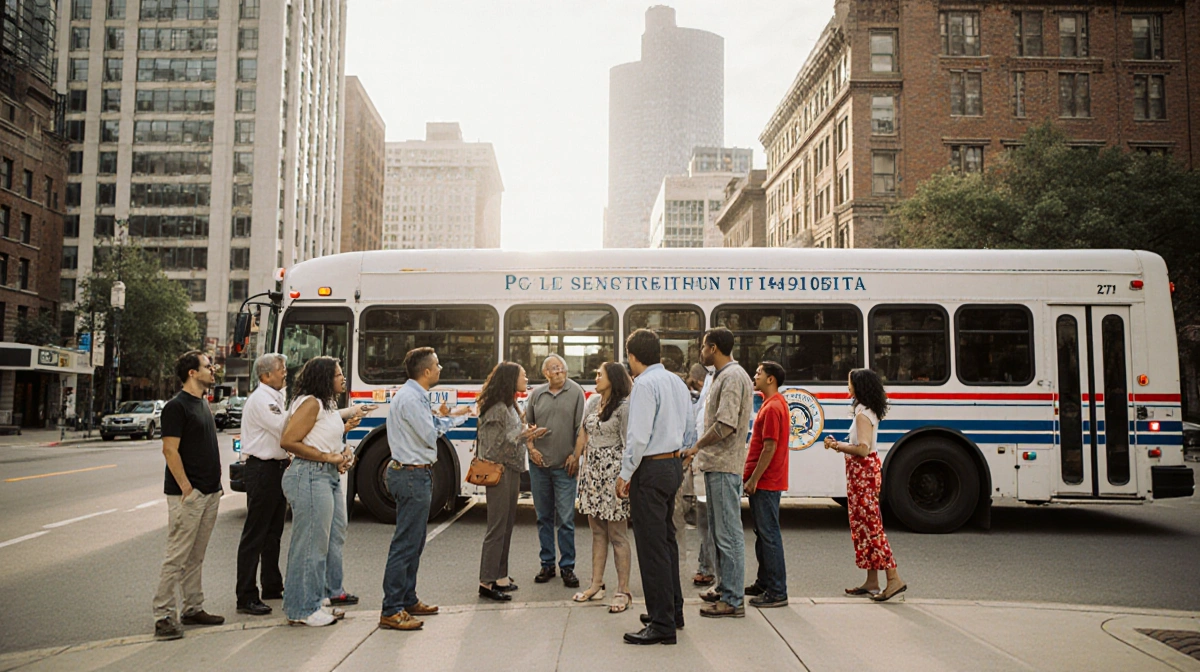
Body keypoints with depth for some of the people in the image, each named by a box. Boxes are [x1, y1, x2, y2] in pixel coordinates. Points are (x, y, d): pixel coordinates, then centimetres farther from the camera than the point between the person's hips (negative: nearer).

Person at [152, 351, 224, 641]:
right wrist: (187, 488, -19)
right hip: (187, 494, -9)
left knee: (196, 557, 14)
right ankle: (164, 616, 1)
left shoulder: (203, 402, 15)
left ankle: (193, 608, 21)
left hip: (210, 492, 9)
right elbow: (170, 450, -16)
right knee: (177, 556, -5)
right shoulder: (177, 406, -12)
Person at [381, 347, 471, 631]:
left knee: (414, 542, 17)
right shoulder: (410, 398, -18)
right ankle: (391, 611, -2)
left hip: (416, 474, 11)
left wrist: (444, 418, 4)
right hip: (412, 475, -11)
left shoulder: (416, 395, 15)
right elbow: (430, 435, -19)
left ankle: (407, 600, 27)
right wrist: (447, 418, -4)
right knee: (405, 544, -7)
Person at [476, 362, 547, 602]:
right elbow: (495, 446, -19)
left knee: (507, 525, 13)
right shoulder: (497, 409, -16)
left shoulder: (510, 407, 15)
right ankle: (487, 582, 0)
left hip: (512, 471, 10)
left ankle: (500, 576, 21)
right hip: (500, 471, -10)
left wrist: (527, 434, 4)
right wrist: (522, 436, -23)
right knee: (497, 527, -6)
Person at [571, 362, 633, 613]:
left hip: (612, 470, -7)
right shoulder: (592, 401, 12)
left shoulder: (624, 405, -9)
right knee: (597, 532, 13)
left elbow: (629, 443, -11)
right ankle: (596, 585, 21)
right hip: (592, 469, 7)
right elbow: (583, 432, 18)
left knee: (617, 534, -2)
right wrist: (577, 459, 14)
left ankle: (623, 591, 4)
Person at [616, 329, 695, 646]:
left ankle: (662, 625, 2)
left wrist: (625, 474, -13)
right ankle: (673, 610, 31)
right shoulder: (677, 382, 10)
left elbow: (638, 436, -21)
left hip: (651, 469, -9)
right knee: (666, 540, 19)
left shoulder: (644, 384, -16)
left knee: (651, 546, -3)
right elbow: (690, 426, 17)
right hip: (674, 465, 9)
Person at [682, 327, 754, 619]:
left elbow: (726, 425, -24)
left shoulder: (733, 377, -16)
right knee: (719, 531, 18)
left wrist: (697, 446, -11)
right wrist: (702, 451, 12)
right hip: (715, 464, 11)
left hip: (724, 466, -11)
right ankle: (724, 587, 29)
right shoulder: (722, 376, 16)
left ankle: (733, 600, 2)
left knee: (729, 534, -5)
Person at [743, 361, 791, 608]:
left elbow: (769, 448, -21)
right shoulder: (772, 403, 16)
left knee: (769, 535, -6)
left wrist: (753, 479, -19)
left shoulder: (773, 407, -17)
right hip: (764, 482, 11)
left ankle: (777, 592, 0)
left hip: (765, 482, -11)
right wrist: (752, 477, 20)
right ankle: (764, 583, 26)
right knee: (762, 533, 16)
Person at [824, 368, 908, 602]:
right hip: (864, 469, 10)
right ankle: (871, 582, 15)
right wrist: (840, 445, 7)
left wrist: (837, 445, -11)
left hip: (862, 471, -10)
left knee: (869, 524, -8)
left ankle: (894, 579, -7)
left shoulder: (863, 413, -15)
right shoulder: (868, 411, 15)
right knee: (865, 524, 11)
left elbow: (862, 449, -22)